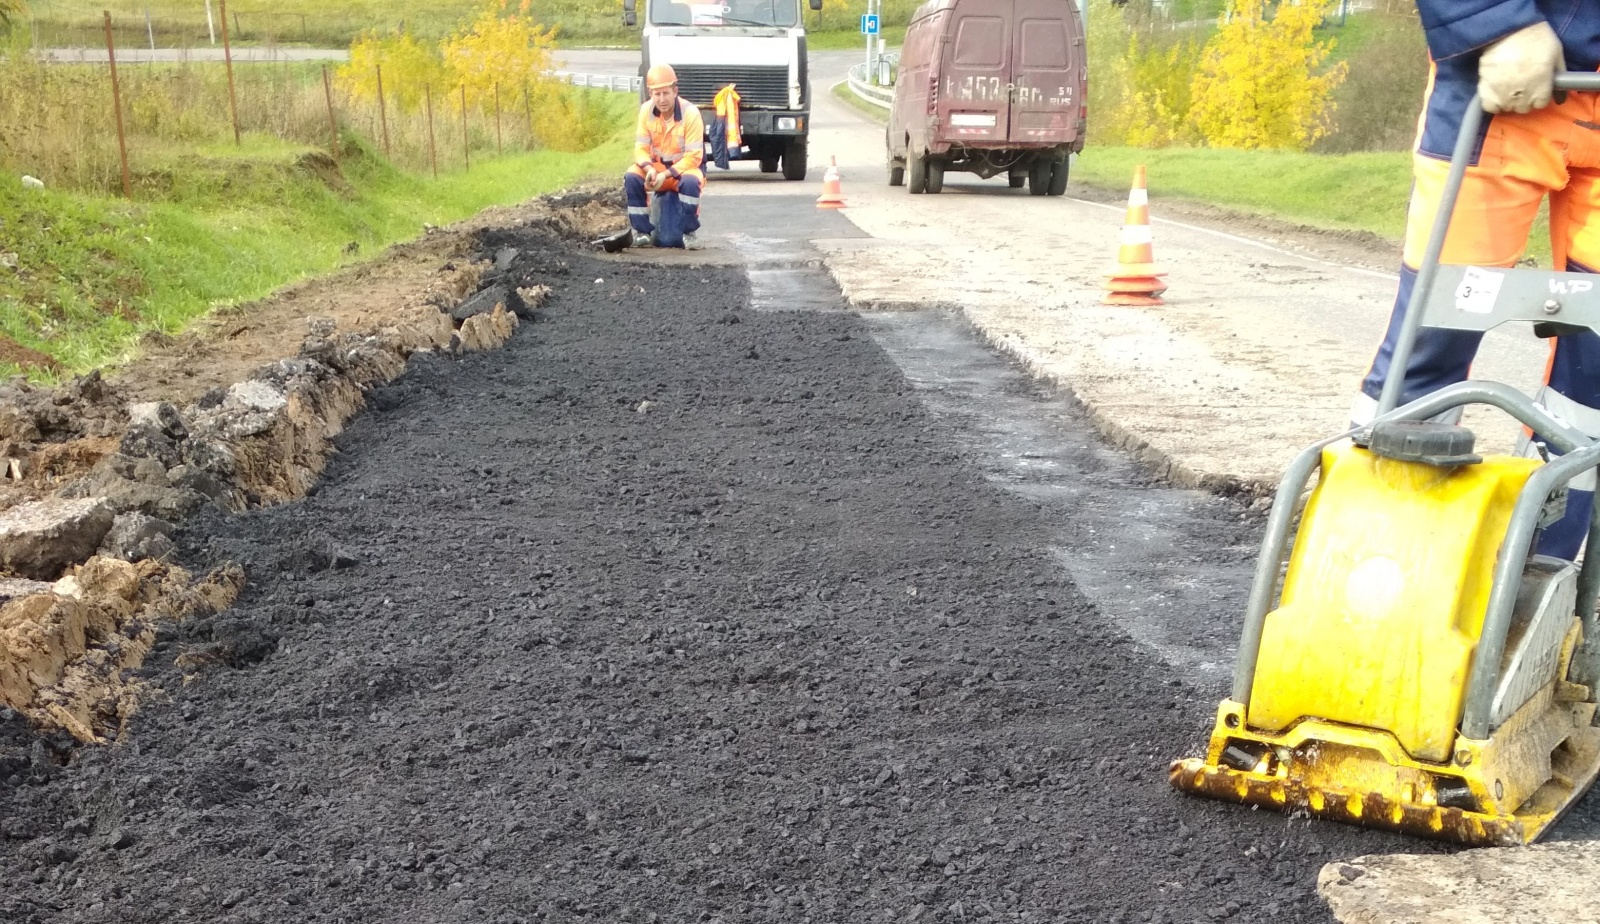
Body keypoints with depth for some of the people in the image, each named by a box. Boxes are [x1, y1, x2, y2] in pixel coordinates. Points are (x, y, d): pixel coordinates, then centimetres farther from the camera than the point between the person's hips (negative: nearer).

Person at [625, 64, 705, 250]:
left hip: (685, 167, -4)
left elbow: (693, 156, -22)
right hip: (657, 166, 4)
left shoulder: (690, 113, -22)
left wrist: (666, 175, -30)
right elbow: (641, 148, -8)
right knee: (632, 177, -24)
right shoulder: (646, 110, -9)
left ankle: (690, 233, -18)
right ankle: (643, 232, -14)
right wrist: (650, 169, -29)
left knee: (690, 182, -38)